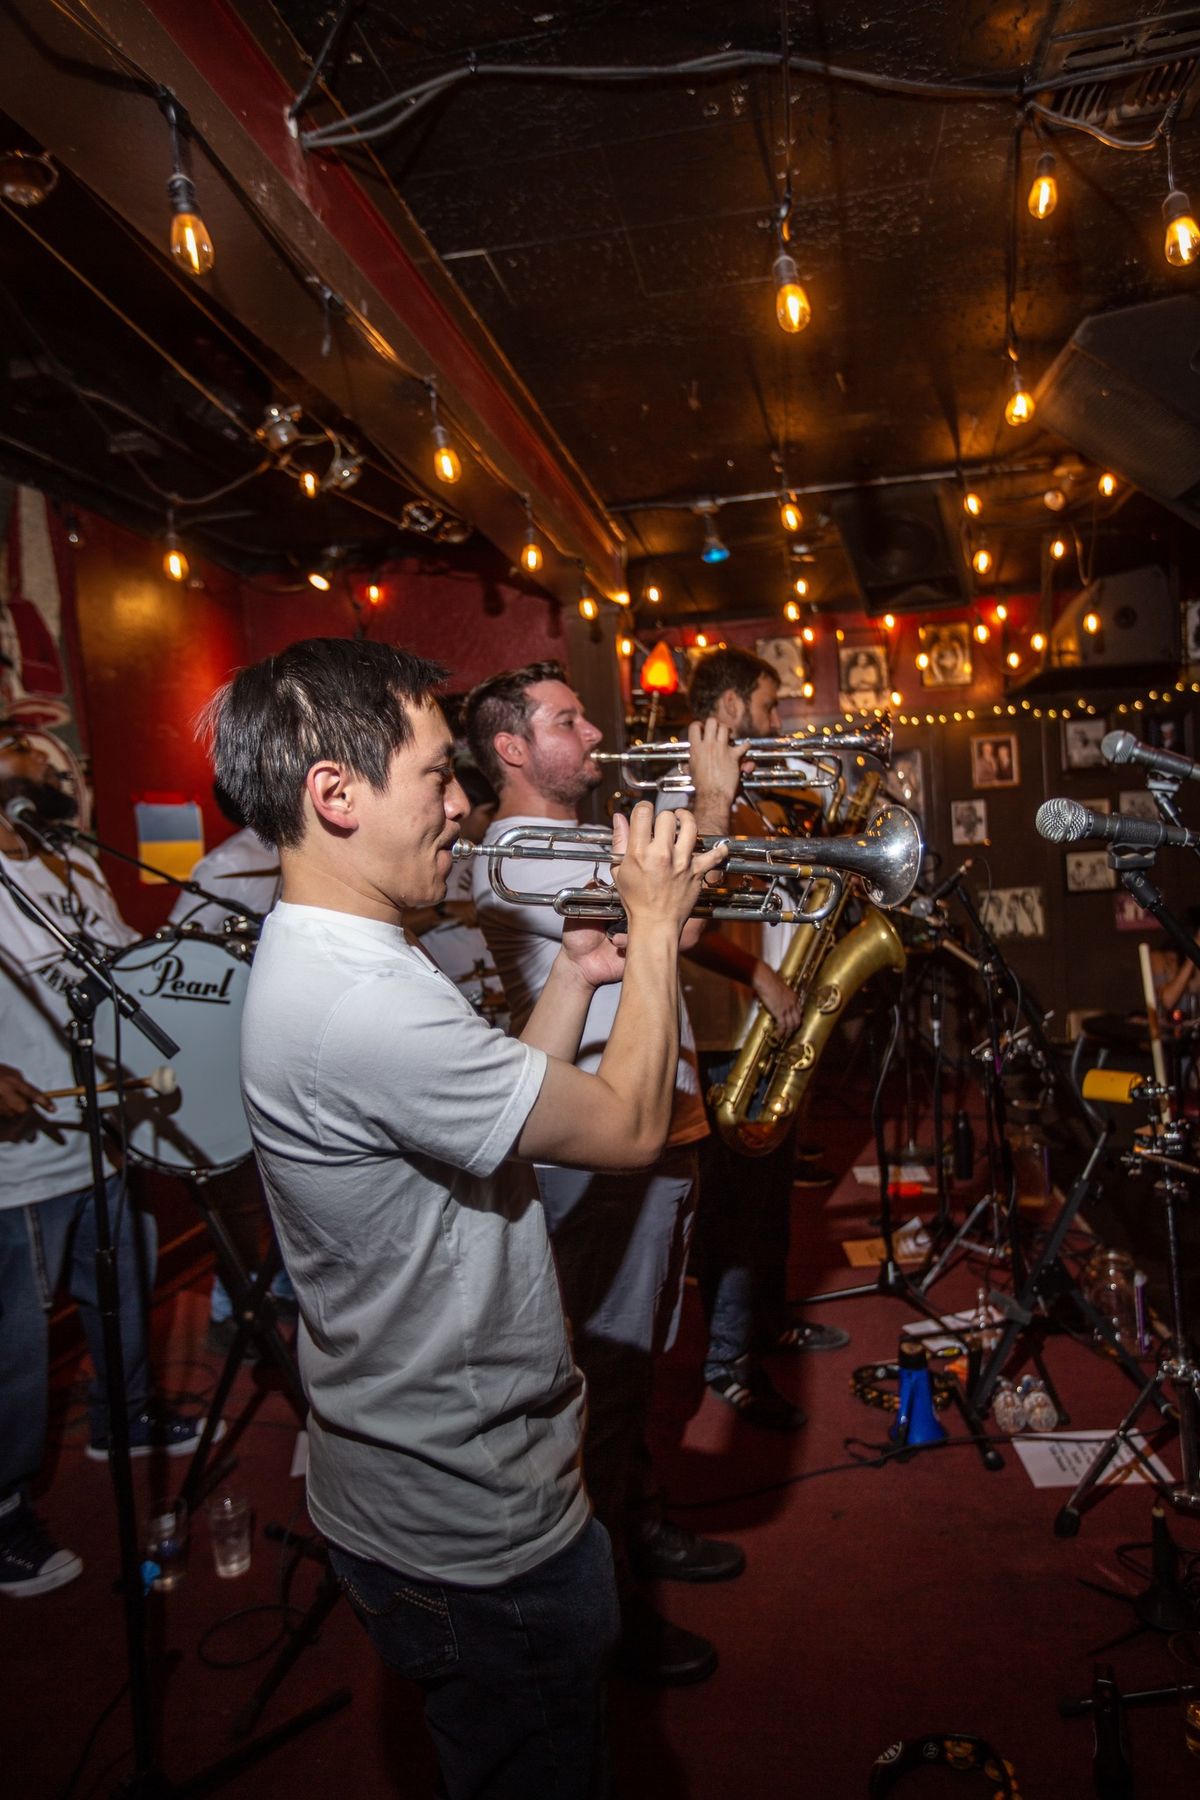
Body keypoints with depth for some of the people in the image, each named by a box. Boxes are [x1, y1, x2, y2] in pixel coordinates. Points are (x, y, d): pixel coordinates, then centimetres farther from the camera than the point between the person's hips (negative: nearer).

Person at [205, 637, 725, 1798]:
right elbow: (628, 1127, -25)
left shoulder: (318, 960, 3)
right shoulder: (363, 999, -33)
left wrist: (573, 978, 0)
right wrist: (656, 926, -14)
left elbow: (504, 1110, 8)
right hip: (473, 1532, -10)